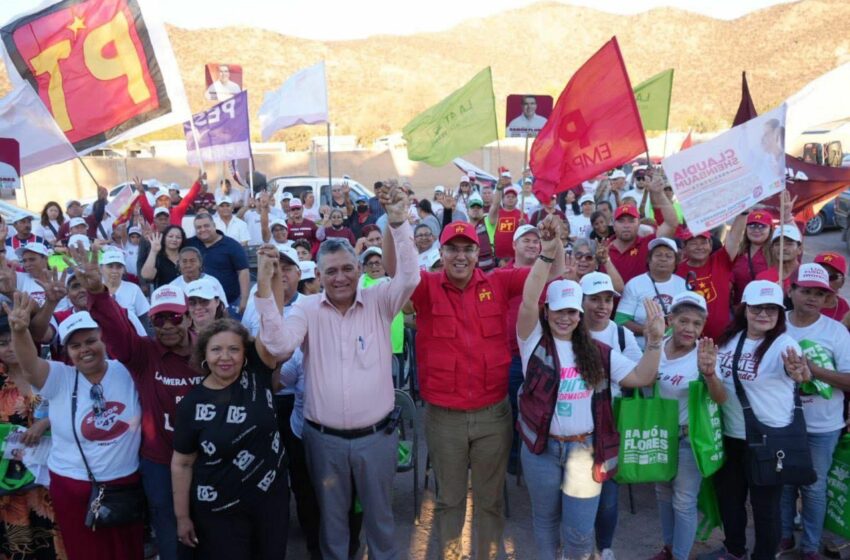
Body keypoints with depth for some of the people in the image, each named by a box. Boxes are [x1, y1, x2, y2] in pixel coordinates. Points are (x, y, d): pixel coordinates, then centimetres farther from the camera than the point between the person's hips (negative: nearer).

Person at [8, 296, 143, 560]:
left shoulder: (126, 371, -4)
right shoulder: (59, 379, -11)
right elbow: (30, 366, -28)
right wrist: (20, 331, -48)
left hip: (127, 483, 1)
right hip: (74, 489, 0)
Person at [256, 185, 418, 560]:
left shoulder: (379, 302, -4)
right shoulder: (307, 309, -4)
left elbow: (409, 277, -19)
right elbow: (279, 346, -18)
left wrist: (399, 222, -28)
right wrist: (264, 290, -25)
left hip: (376, 435, 0)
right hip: (324, 438, 1)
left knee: (379, 516, 19)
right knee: (331, 517, 20)